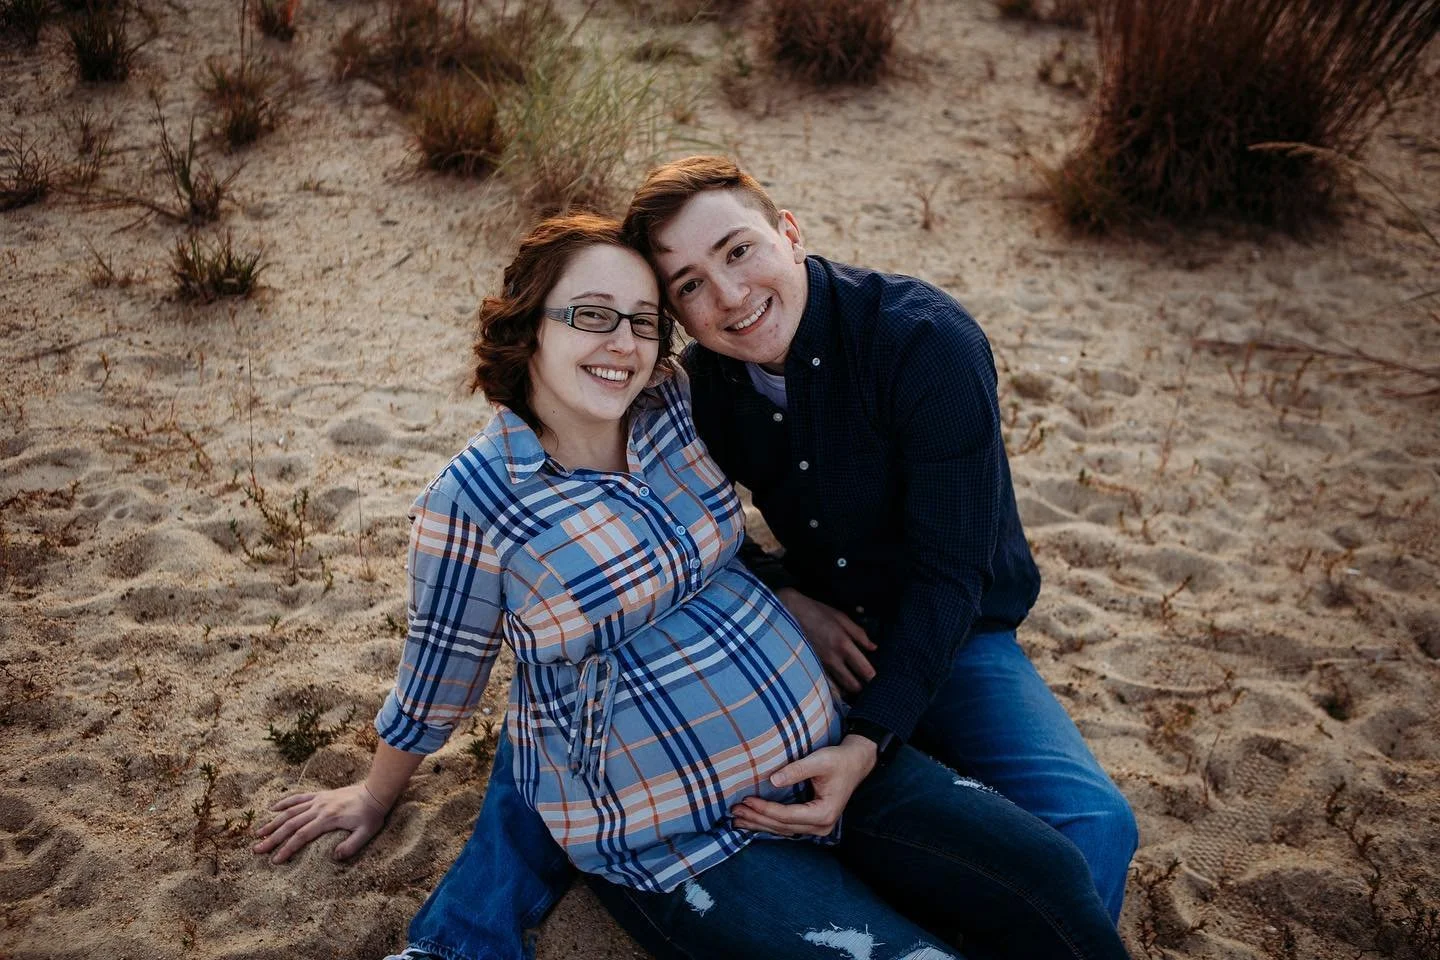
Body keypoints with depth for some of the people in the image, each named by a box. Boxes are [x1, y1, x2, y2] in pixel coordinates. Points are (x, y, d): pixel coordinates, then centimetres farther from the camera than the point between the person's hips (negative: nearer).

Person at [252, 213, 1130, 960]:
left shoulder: (673, 405, 0)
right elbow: (440, 675, 4)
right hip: (684, 842, -5)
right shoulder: (473, 503, -14)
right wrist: (375, 798, 15)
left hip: (826, 751, 6)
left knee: (1052, 883, -8)